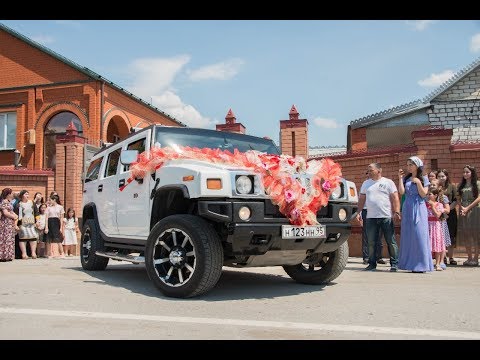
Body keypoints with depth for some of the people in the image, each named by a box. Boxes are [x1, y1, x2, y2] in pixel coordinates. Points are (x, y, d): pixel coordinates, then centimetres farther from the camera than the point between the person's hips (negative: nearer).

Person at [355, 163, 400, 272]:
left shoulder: (388, 182, 3)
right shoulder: (366, 183, 15)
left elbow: (395, 198, -1)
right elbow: (361, 199, 16)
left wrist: (396, 212, -12)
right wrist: (359, 212, 7)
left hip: (386, 217, -4)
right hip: (371, 218, 4)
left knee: (391, 242, -1)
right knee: (371, 242, 6)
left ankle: (394, 264, 7)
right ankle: (372, 264, 14)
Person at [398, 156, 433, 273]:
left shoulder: (424, 178, 4)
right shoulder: (406, 178, 12)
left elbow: (423, 194, -6)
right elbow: (401, 191, -2)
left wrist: (418, 182, -15)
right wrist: (400, 178, -2)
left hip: (418, 208, -4)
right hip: (407, 209, 4)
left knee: (419, 235, -7)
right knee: (408, 236, 3)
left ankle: (420, 264, -2)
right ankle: (410, 263, 9)